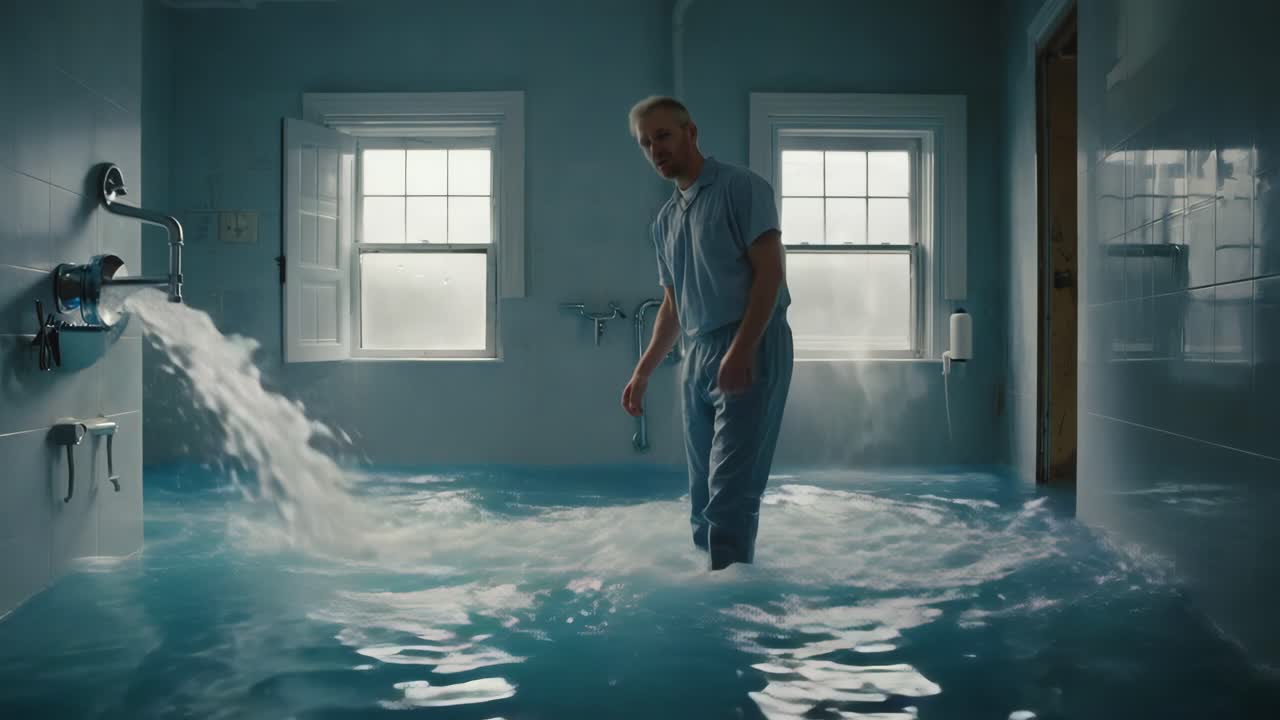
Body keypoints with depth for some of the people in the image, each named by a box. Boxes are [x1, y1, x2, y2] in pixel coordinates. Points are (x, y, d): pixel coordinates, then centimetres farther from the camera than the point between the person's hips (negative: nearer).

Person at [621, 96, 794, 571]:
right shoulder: (665, 220, 18)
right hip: (696, 359, 8)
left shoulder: (741, 188, -3)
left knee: (731, 491, -13)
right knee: (703, 494, 8)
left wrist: (741, 349, -21)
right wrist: (642, 372, 17)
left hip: (751, 352, -7)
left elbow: (770, 272, -11)